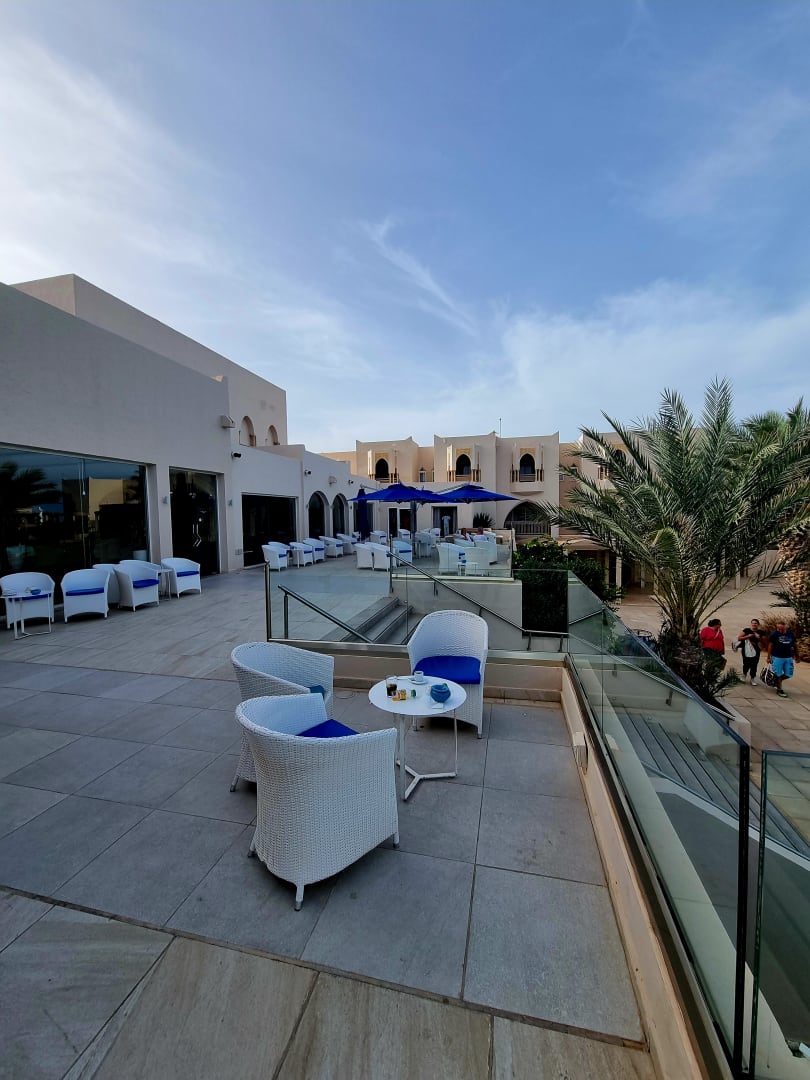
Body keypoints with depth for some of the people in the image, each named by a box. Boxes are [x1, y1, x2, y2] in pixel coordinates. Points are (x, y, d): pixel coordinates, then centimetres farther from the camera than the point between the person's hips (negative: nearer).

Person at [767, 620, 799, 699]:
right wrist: (769, 657, -6)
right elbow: (770, 646, -5)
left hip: (788, 658, 4)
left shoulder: (791, 634, 3)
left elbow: (794, 645, 14)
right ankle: (779, 690, 14)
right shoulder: (774, 634, -8)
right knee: (778, 674, 2)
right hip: (777, 657, -4)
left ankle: (776, 680, 32)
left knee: (788, 674, 7)